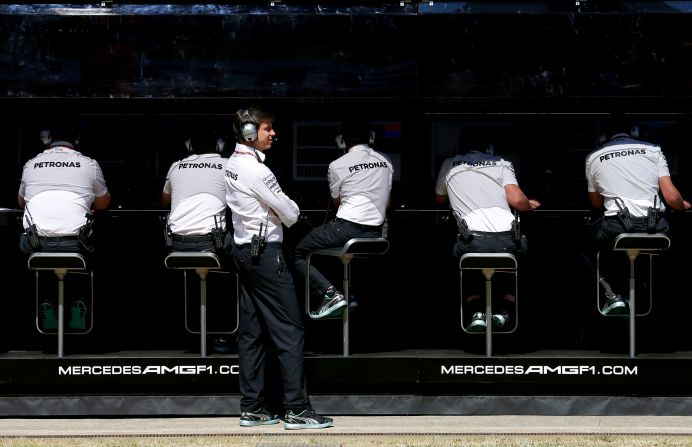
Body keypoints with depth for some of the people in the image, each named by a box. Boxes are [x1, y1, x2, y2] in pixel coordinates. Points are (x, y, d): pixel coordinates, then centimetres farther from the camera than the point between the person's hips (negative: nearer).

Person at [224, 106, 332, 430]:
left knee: (252, 331, 9)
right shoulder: (256, 170, -18)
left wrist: (282, 208, 0)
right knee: (289, 330, -6)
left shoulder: (232, 164, 10)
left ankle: (252, 407, 11)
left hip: (244, 251, 9)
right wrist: (292, 207, 9)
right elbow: (290, 214, -12)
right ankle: (297, 410, -6)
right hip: (266, 253, -9)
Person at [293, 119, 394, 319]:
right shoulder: (386, 162, 11)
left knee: (298, 254, 7)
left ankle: (330, 294, -14)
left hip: (347, 227, -6)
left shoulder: (337, 166, -2)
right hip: (375, 232, 6)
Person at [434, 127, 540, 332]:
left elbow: (439, 200, 38)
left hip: (473, 241, -1)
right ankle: (504, 311, 10)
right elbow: (517, 200, 5)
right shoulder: (501, 163, 19)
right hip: (507, 238, 1)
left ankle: (476, 312, 7)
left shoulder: (450, 165, 22)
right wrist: (530, 205, 28)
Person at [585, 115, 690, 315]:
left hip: (615, 228, -1)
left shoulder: (593, 157, 16)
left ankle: (612, 295, 8)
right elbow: (672, 197, 8)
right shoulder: (653, 150, 14)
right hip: (654, 228, 1)